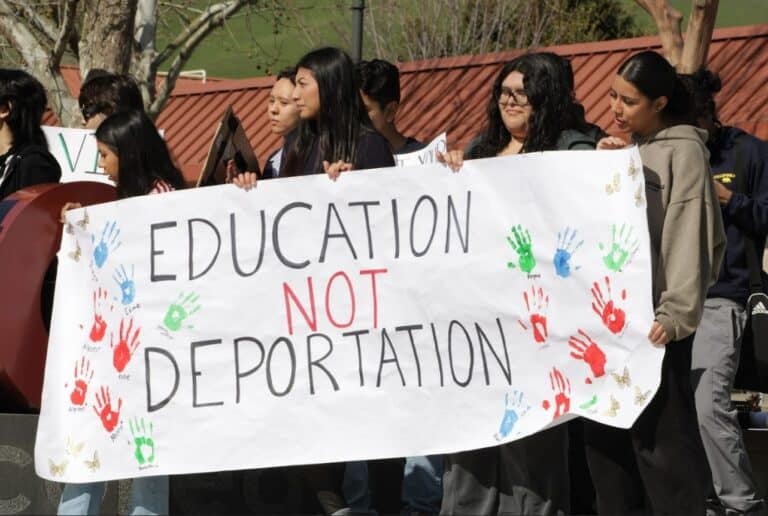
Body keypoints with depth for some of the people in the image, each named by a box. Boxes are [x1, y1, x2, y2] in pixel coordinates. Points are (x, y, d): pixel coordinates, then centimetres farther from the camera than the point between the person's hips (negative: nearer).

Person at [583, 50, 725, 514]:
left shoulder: (683, 150, -6)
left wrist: (676, 313, -20)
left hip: (655, 318, -8)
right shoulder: (626, 149, 17)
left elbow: (687, 234, -13)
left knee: (661, 434, -7)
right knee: (606, 433, 10)